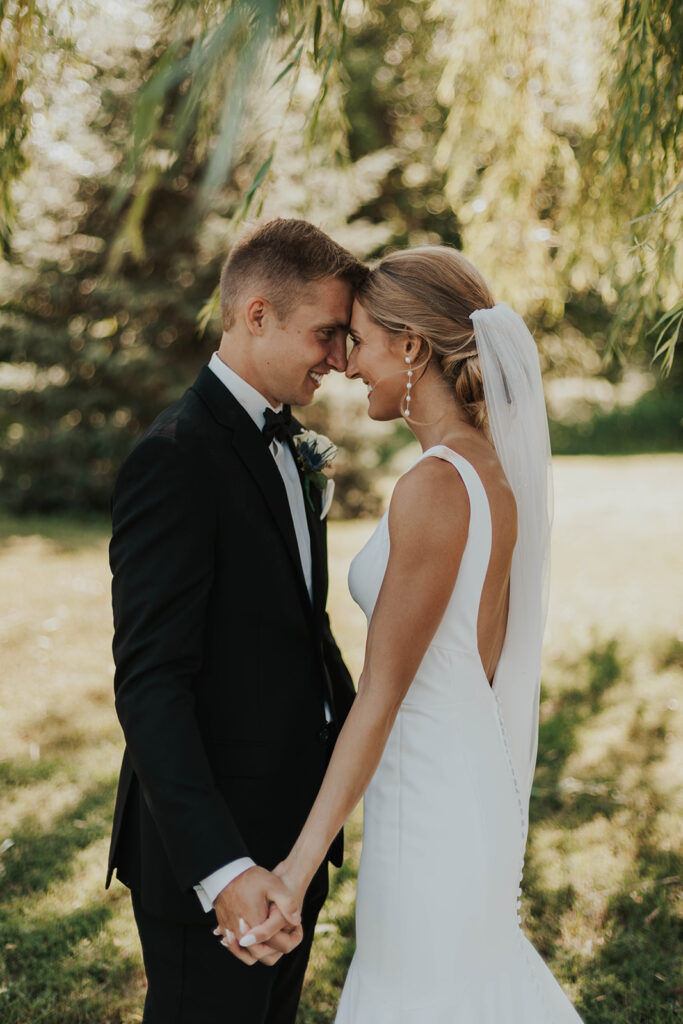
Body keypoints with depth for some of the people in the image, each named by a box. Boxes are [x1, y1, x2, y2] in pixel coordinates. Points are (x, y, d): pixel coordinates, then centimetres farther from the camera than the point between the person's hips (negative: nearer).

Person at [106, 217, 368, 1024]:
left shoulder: (285, 443, 10)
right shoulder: (176, 458, -20)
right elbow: (149, 684, -25)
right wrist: (222, 869, -31)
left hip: (292, 834, 9)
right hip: (213, 845, -9)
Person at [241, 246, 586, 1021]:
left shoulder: (434, 486, -23)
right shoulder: (495, 471, 4)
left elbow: (382, 689, -23)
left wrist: (300, 863, -21)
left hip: (431, 810, -9)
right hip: (477, 786, 9)